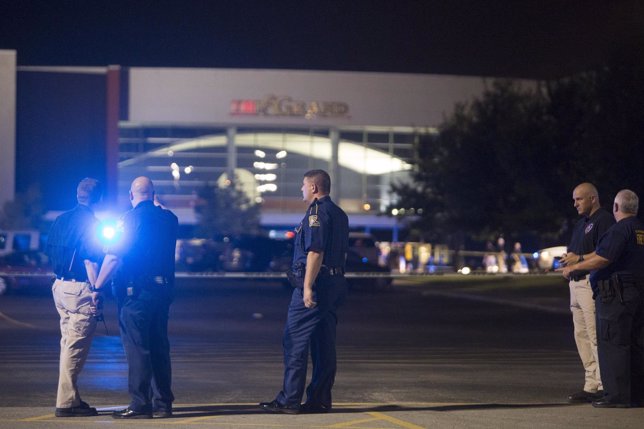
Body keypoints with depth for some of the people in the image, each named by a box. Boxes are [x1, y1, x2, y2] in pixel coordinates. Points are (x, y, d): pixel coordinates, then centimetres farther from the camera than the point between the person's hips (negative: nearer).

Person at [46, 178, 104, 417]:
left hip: (60, 286, 8)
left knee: (69, 344, 14)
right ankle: (66, 402, -5)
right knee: (76, 348, -5)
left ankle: (69, 398, 18)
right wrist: (96, 290, -16)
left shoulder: (60, 220, 12)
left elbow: (51, 253, 16)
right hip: (80, 289, -8)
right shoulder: (90, 223, -11)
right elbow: (90, 261, -17)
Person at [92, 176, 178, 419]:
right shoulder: (169, 218, 8)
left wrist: (98, 286, -13)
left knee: (136, 348, -4)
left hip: (135, 292, -6)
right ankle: (162, 403, 13)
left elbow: (114, 257, -16)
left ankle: (140, 405, -5)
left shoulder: (132, 218, -10)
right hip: (163, 289, 6)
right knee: (159, 347, 11)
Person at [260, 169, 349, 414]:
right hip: (335, 282, 9)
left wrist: (308, 287, -23)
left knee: (295, 343, -6)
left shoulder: (316, 212, -11)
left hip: (314, 283, -9)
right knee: (324, 345, 9)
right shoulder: (339, 214, 18)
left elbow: (315, 252, -20)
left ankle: (289, 401, -7)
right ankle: (320, 400, 9)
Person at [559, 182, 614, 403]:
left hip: (593, 283, -10)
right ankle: (591, 385, 13)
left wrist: (579, 259, -19)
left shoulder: (604, 220, -8)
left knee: (596, 336, -12)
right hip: (576, 283, 10)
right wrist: (568, 259, 6)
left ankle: (604, 387, -11)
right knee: (581, 335, 9)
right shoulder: (580, 224, 23)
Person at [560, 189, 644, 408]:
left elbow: (603, 259, -20)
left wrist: (574, 267, -9)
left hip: (616, 294, -9)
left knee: (612, 344, -7)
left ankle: (617, 395, -9)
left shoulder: (620, 229, -13)